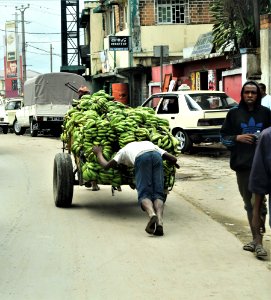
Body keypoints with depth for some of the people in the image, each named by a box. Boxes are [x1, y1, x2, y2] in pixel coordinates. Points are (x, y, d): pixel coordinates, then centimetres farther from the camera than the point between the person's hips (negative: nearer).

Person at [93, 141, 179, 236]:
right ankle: (160, 222, -21)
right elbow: (173, 158, 33)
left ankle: (152, 214, -32)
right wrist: (174, 163, 57)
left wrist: (98, 153, 51)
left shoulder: (124, 150, 37)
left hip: (141, 157, -2)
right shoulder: (151, 144, 43)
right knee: (158, 193, 3)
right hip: (156, 155, 2)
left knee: (144, 193, -2)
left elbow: (106, 165, 31)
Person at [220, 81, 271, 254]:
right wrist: (238, 138, -7)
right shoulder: (234, 113, 7)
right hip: (242, 164, 2)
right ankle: (257, 238, 16)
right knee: (249, 203, 8)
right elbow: (224, 137, 11)